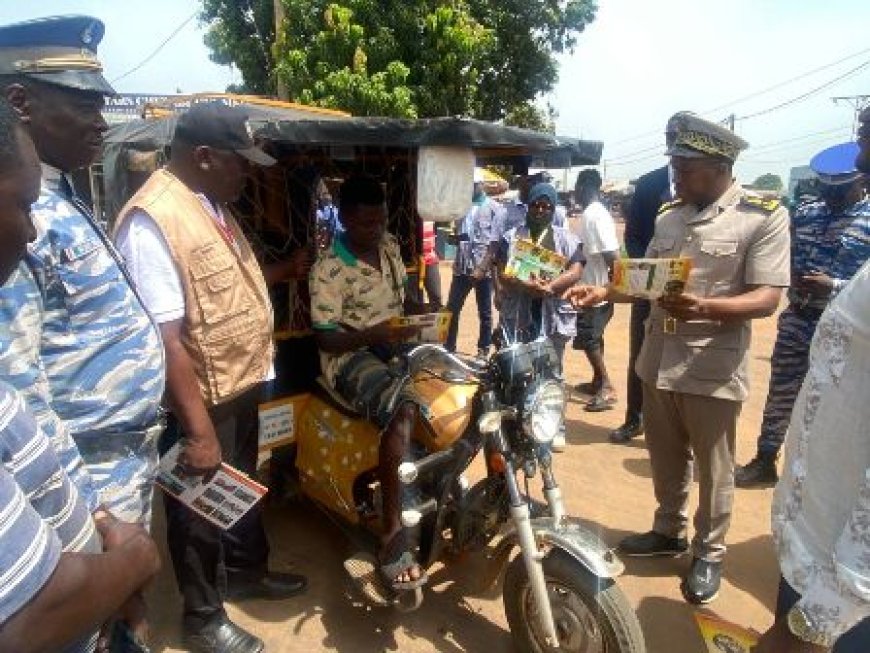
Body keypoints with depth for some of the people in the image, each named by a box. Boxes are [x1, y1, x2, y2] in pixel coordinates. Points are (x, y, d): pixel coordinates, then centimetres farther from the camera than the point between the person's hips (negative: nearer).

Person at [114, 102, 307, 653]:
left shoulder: (212, 204, 6)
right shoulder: (152, 221, -25)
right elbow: (164, 339, -29)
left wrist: (286, 269, 10)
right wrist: (198, 430, -27)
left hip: (241, 383, 9)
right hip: (201, 399, -9)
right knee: (201, 506, 12)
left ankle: (247, 571, 50)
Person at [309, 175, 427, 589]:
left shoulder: (389, 246, 9)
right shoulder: (328, 270, -12)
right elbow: (326, 338, -13)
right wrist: (372, 334, -27)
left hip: (398, 343, 7)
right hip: (352, 355, -7)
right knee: (403, 411, -34)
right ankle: (393, 533, -27)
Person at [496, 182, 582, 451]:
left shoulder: (566, 238, 9)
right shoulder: (511, 237, 9)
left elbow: (576, 272, -5)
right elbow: (502, 274, -2)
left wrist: (549, 287, -21)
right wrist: (527, 286, -21)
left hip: (553, 314, 0)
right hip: (518, 314, 1)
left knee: (552, 372, 5)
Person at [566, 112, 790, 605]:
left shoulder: (764, 217, -9)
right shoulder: (669, 216, 9)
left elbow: (767, 298, -16)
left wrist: (704, 308, -32)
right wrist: (603, 292, -3)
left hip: (713, 369, -5)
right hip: (659, 362, 6)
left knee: (713, 470, 11)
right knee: (666, 461, 20)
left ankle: (710, 552, 31)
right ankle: (669, 532, 40)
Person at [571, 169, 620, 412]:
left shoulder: (595, 215, -19)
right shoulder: (593, 213, 11)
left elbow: (612, 254, -26)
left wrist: (612, 285, -21)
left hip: (598, 289, -10)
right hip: (593, 287, 10)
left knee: (588, 339, -6)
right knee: (593, 336, 17)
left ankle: (606, 388, -2)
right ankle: (598, 381, 27)